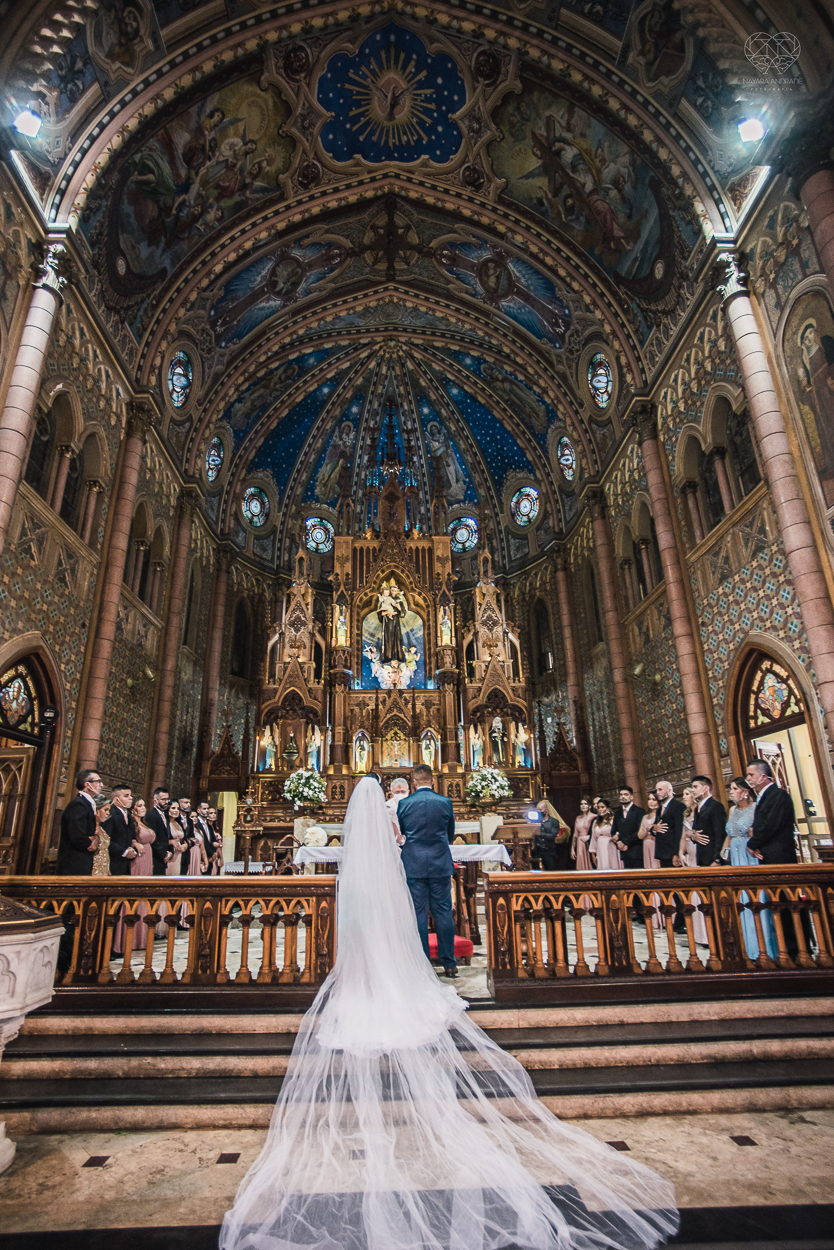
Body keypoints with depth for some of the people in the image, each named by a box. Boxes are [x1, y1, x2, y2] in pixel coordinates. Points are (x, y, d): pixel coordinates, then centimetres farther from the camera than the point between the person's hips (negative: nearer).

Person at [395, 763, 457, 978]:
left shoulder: (404, 804, -4)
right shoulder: (445, 802, -3)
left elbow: (399, 833, 9)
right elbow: (451, 834, 10)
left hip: (414, 865, -1)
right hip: (440, 865, 1)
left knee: (418, 914, 6)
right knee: (443, 913, 8)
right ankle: (449, 964, 14)